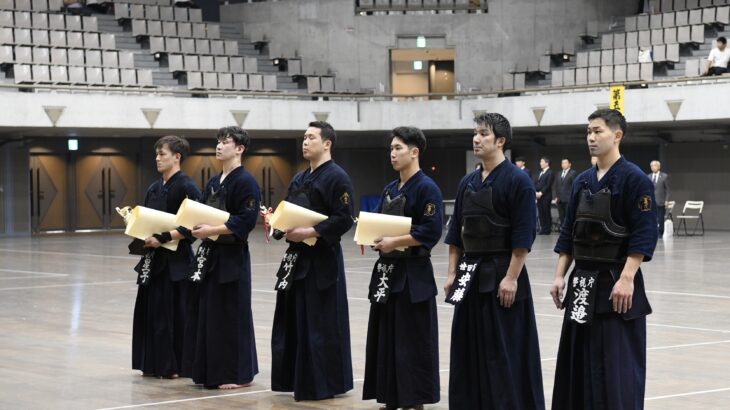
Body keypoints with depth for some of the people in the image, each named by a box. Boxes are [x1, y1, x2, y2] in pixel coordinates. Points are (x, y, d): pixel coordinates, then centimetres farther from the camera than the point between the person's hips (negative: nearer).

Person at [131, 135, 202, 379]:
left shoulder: (186, 187, -11)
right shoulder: (154, 188, 14)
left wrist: (163, 239, -22)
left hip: (176, 260, -8)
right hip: (153, 258, 8)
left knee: (175, 311, -4)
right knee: (152, 310, 9)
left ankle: (175, 365, 3)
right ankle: (154, 364, 17)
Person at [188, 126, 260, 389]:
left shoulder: (245, 182, -11)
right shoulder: (213, 183, 15)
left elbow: (246, 221, -19)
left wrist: (212, 230, -21)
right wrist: (197, 227, -2)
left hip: (233, 256, -8)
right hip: (210, 254, 8)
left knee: (232, 314, -4)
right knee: (210, 313, 10)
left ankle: (239, 374, 4)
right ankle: (213, 372, 18)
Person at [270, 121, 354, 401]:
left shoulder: (336, 177, -10)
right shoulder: (300, 179, 17)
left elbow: (343, 219, -18)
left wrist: (310, 232, -22)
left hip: (322, 259, -9)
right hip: (297, 257, 9)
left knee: (322, 324, -5)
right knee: (294, 319, 11)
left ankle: (324, 384, 3)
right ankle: (297, 378, 20)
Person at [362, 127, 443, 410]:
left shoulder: (426, 188, -12)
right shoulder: (390, 189, 14)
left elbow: (431, 232, -19)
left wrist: (394, 242, -19)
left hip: (413, 274, -8)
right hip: (387, 270, 9)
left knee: (413, 339, -4)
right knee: (386, 335, 11)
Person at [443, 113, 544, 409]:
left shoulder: (517, 181, -10)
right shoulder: (468, 183, 11)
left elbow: (523, 236, -14)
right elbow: (456, 233, 15)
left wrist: (511, 278, -18)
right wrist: (452, 274, 9)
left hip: (502, 275, -7)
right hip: (471, 275, 7)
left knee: (507, 349, -3)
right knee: (470, 347, 10)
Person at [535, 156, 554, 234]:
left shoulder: (550, 173, -6)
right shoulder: (540, 172, 18)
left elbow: (548, 185, -13)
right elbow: (536, 183, 16)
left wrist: (541, 193, -16)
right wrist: (535, 192, 1)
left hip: (546, 196, -7)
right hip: (539, 196, 7)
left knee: (546, 213, -3)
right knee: (541, 213, 6)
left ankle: (547, 229, 2)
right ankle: (543, 229, 11)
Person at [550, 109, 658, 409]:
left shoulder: (634, 179, -10)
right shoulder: (583, 181, 11)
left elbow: (644, 235, -15)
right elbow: (569, 234, 15)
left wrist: (627, 279, -21)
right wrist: (559, 277, 9)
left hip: (616, 283, -7)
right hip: (583, 281, 7)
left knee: (617, 366, -4)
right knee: (578, 358, 11)